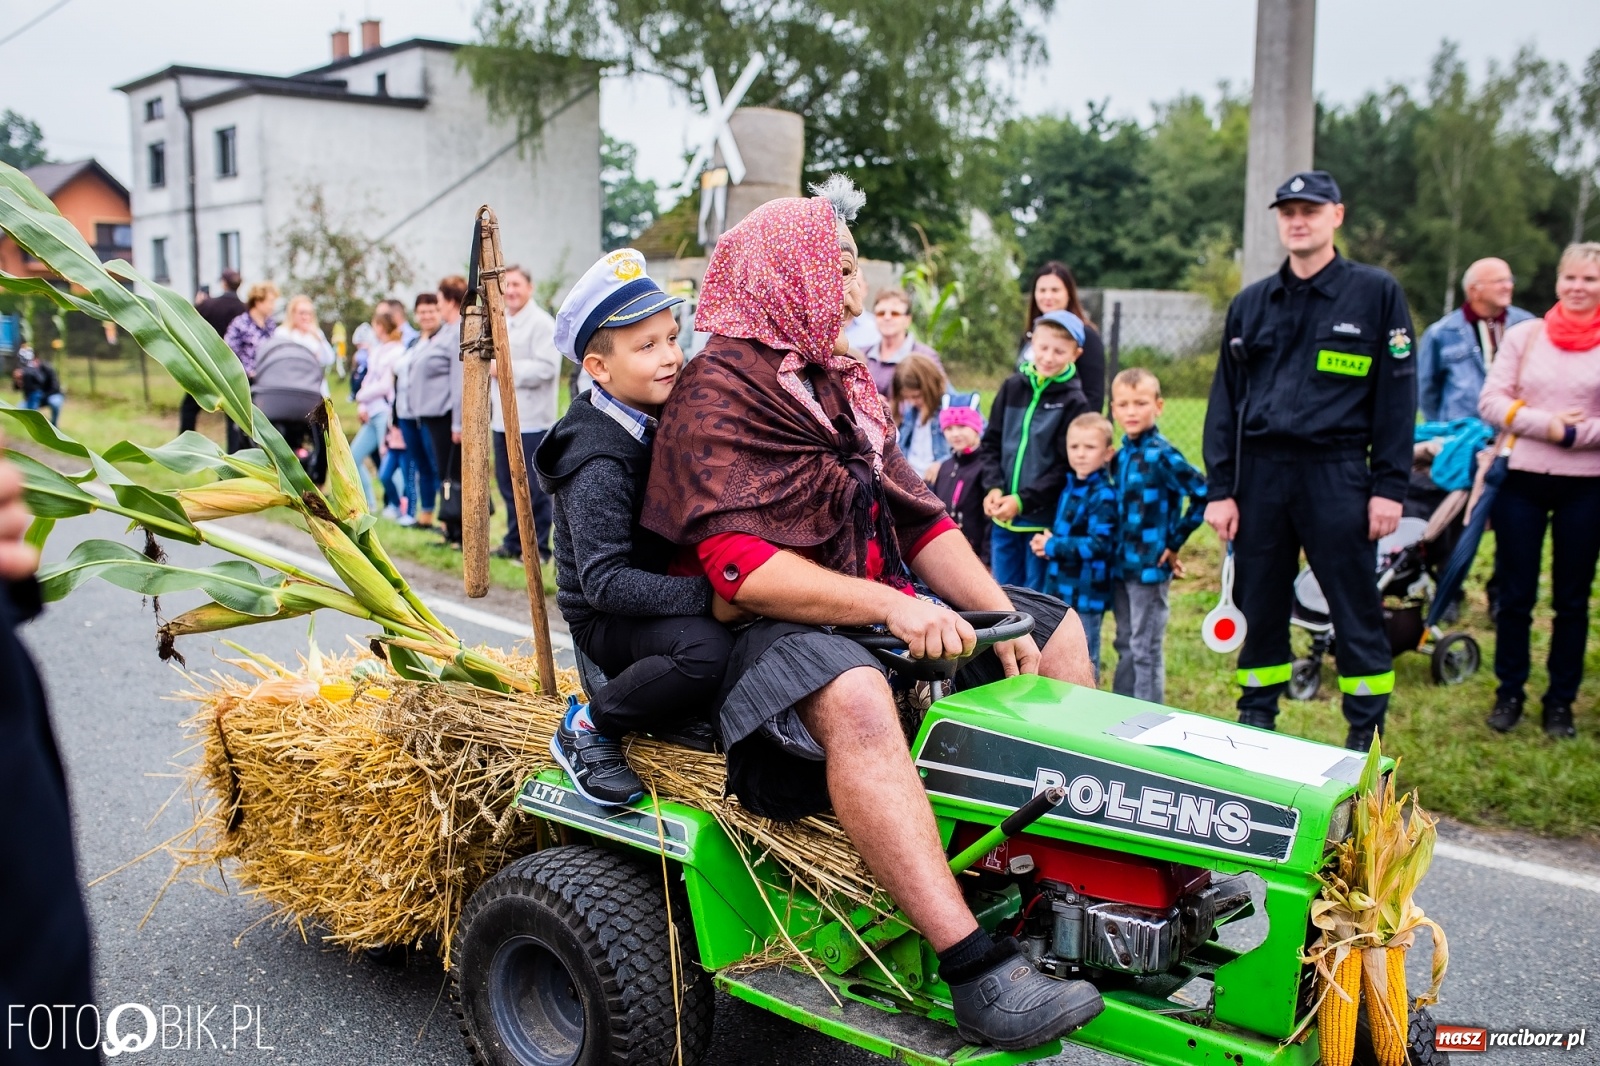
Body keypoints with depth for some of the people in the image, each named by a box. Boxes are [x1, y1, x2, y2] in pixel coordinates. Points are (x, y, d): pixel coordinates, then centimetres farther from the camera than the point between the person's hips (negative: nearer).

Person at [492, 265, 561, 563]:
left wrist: (509, 369, -18)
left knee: (533, 487, -4)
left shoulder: (542, 323, -9)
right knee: (507, 483, 14)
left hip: (531, 419, -9)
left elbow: (546, 368, -19)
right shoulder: (500, 323, 19)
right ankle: (514, 542, 24)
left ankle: (539, 547, 4)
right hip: (502, 417, 9)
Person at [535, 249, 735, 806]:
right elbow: (605, 582, -29)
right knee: (707, 649, -34)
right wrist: (705, 595, -36)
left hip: (659, 587, 8)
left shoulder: (663, 416, 3)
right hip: (605, 618, -8)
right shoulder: (598, 466, -23)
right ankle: (587, 728, -12)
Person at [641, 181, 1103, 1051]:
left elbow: (920, 519, 9)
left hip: (876, 610, 9)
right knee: (855, 696, -41)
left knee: (1058, 630, 8)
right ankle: (977, 972, -41)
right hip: (772, 628, -9)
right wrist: (891, 606, -31)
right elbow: (740, 566, -24)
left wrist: (998, 613, -5)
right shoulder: (717, 393, -12)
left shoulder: (839, 385, 15)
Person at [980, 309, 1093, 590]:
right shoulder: (1012, 387, 4)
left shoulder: (1074, 402, -8)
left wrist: (1022, 501, -17)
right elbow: (991, 443, 8)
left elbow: (1067, 467, -11)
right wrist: (994, 487, -7)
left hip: (1044, 520, -4)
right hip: (1003, 518, 4)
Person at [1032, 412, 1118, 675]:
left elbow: (1098, 544, -24)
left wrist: (1052, 546, -17)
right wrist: (1045, 543, -1)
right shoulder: (1070, 487, 10)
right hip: (1061, 589, 9)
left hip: (1086, 593, -9)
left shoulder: (1104, 495, -17)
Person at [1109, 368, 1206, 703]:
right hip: (1121, 566, 7)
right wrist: (1114, 554, 9)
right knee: (1125, 646, 17)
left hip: (1150, 566, -7)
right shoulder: (1121, 455, 8)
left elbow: (1203, 495, -17)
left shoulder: (1162, 455, -14)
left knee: (1146, 650, 2)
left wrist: (1175, 542, -12)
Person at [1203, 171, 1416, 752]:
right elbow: (1225, 398, 9)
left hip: (1337, 474, -3)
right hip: (1259, 472, 3)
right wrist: (1219, 488, 2)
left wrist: (1389, 486, -7)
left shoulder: (1376, 292, 3)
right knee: (1258, 607, 9)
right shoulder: (1251, 302, 11)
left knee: (1356, 611, 1)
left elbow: (1397, 394, 0)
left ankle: (1367, 734, 13)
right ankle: (1256, 721, 22)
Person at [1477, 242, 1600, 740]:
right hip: (1522, 481, 1)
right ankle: (1509, 692, 21)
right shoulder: (1523, 335, 5)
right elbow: (1490, 401, -2)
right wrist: (1545, 424, -13)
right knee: (1515, 595, 6)